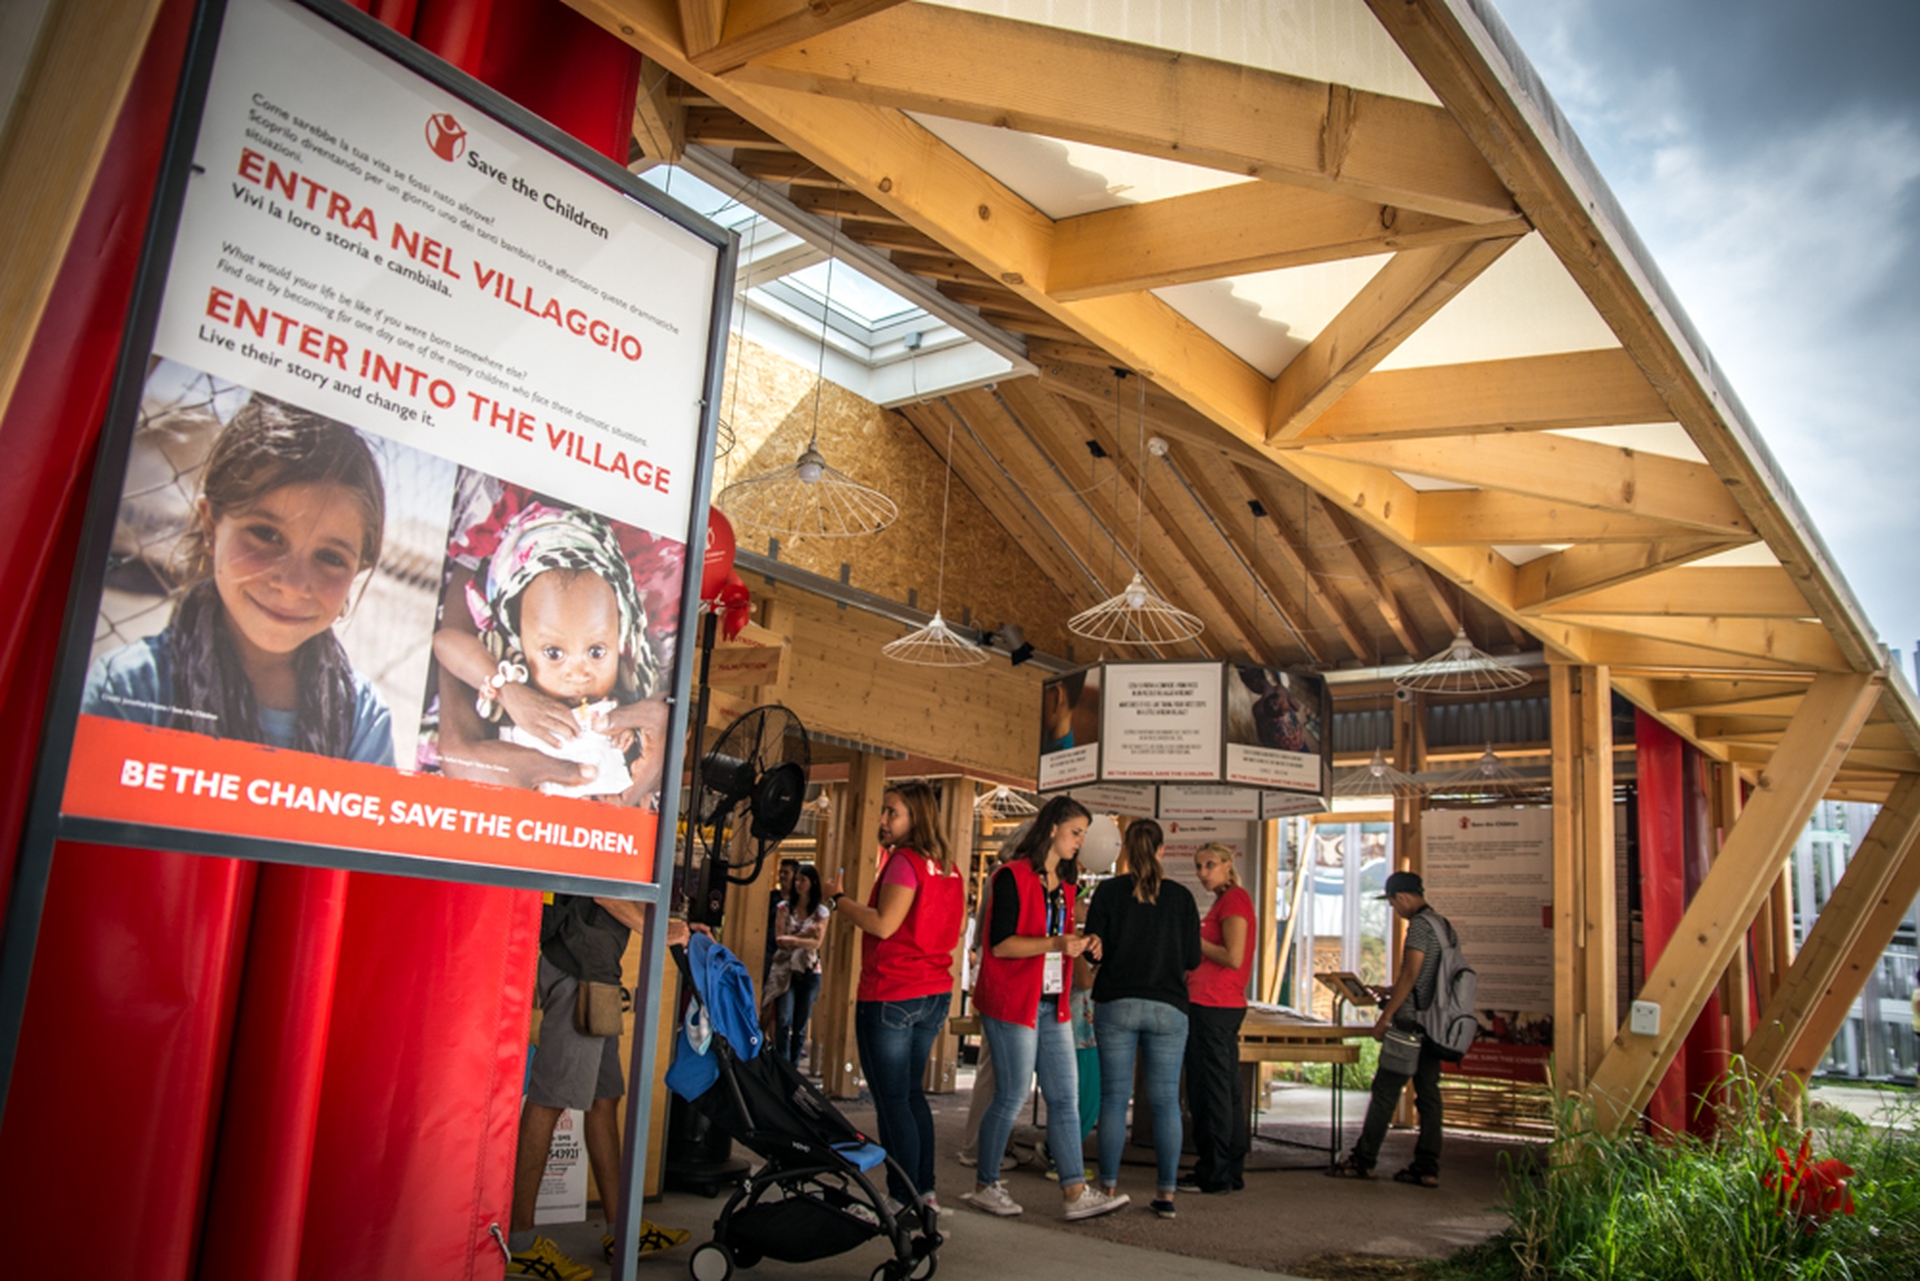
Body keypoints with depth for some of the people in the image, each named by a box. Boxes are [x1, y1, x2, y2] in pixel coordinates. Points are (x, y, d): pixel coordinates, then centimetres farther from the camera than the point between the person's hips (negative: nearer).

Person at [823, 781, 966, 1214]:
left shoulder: (904, 861, -14)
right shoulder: (947, 867, 10)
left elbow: (884, 925, -20)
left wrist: (839, 897, -9)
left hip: (891, 996, -9)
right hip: (935, 993, 9)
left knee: (891, 1099, 0)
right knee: (911, 1093, 19)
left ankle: (904, 1199, 4)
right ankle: (925, 1190, 23)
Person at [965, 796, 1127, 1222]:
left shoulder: (1064, 884, 15)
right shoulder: (1013, 876, -10)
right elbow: (1000, 944, -16)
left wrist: (1079, 944, 3)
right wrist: (1054, 943, -25)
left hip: (1052, 1005, 8)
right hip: (1013, 1002, -8)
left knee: (1065, 1098, 3)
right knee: (1011, 1098, -1)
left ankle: (1076, 1192, 5)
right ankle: (985, 1186, 15)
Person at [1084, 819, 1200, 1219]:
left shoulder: (1109, 891, -4)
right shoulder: (1180, 896, -1)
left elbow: (1094, 948, -5)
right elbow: (1192, 958, 1)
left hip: (1116, 1003, 0)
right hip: (1167, 1006, 1)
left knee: (1114, 1098, 6)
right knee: (1166, 1100, 6)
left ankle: (1108, 1188, 9)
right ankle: (1166, 1193, 8)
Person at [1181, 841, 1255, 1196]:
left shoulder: (1233, 899, -12)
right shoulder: (1227, 900, 19)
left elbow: (1233, 958, -19)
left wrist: (1193, 938, -9)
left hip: (1211, 1006, -10)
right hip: (1225, 1005, 10)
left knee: (1209, 1090, -4)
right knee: (1227, 1089, 13)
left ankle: (1214, 1174, 2)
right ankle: (1232, 1171, 19)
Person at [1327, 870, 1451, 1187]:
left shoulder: (1420, 925, -13)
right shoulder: (1441, 924, 15)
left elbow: (1410, 974, -18)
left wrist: (1385, 1016, -15)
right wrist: (1390, 993, 24)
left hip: (1412, 1021, -9)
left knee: (1385, 1091, -3)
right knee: (1427, 1092, 8)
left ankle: (1363, 1160, 3)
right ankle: (1427, 1168, 9)